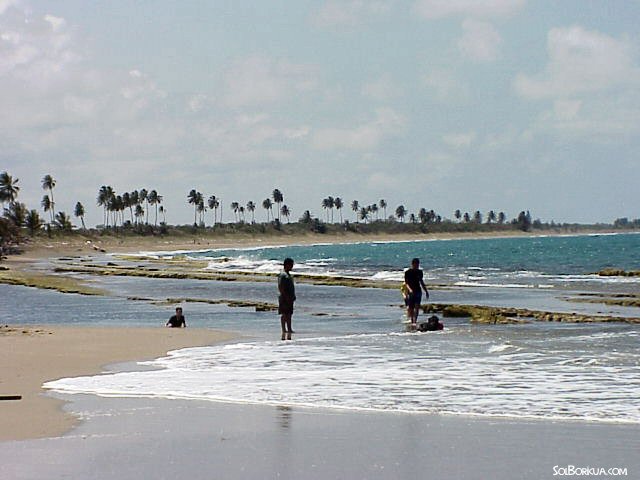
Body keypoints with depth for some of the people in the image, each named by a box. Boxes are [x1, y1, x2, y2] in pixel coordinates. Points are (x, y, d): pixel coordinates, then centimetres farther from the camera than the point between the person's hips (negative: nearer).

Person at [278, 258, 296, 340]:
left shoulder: (288, 275, 18)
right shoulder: (282, 275, -13)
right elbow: (280, 287, -20)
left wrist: (293, 296, 18)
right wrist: (286, 297, -23)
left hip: (289, 298, 10)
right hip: (284, 298, -10)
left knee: (289, 315, 10)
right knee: (284, 315, -8)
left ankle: (289, 330, 13)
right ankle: (284, 332, -8)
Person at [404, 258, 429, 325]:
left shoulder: (419, 272, 10)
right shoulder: (407, 272, -4)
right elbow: (406, 282, -8)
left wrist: (426, 291, 22)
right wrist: (409, 289, -27)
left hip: (418, 291, 3)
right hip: (411, 292, -3)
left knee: (417, 306, -11)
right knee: (410, 308, 2)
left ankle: (415, 321, -15)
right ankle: (411, 320, 17)